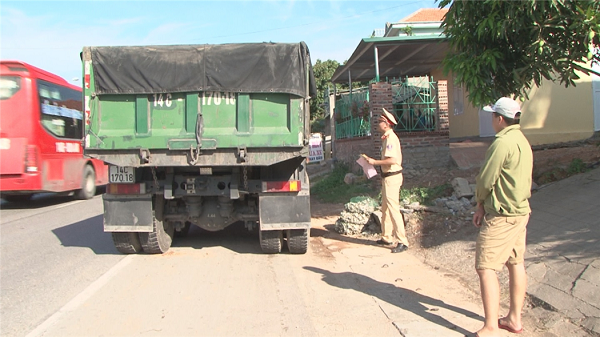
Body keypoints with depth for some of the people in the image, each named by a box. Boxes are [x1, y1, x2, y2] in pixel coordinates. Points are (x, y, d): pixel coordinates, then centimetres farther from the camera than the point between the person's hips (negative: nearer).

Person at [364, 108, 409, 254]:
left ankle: (402, 241, -7)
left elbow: (392, 160, -28)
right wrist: (374, 161, 15)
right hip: (388, 176, 11)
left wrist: (375, 162, -21)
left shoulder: (391, 138, -18)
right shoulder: (387, 138, 14)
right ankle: (387, 237, 27)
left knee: (393, 208, -10)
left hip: (392, 177, -11)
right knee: (385, 208, 17)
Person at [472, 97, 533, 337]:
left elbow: (485, 180, -17)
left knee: (485, 267, -7)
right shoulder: (523, 141, 12)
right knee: (515, 263, 15)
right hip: (520, 210, 10)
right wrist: (484, 207, 10)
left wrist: (480, 203, 4)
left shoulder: (503, 142, -19)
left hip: (502, 215, -10)